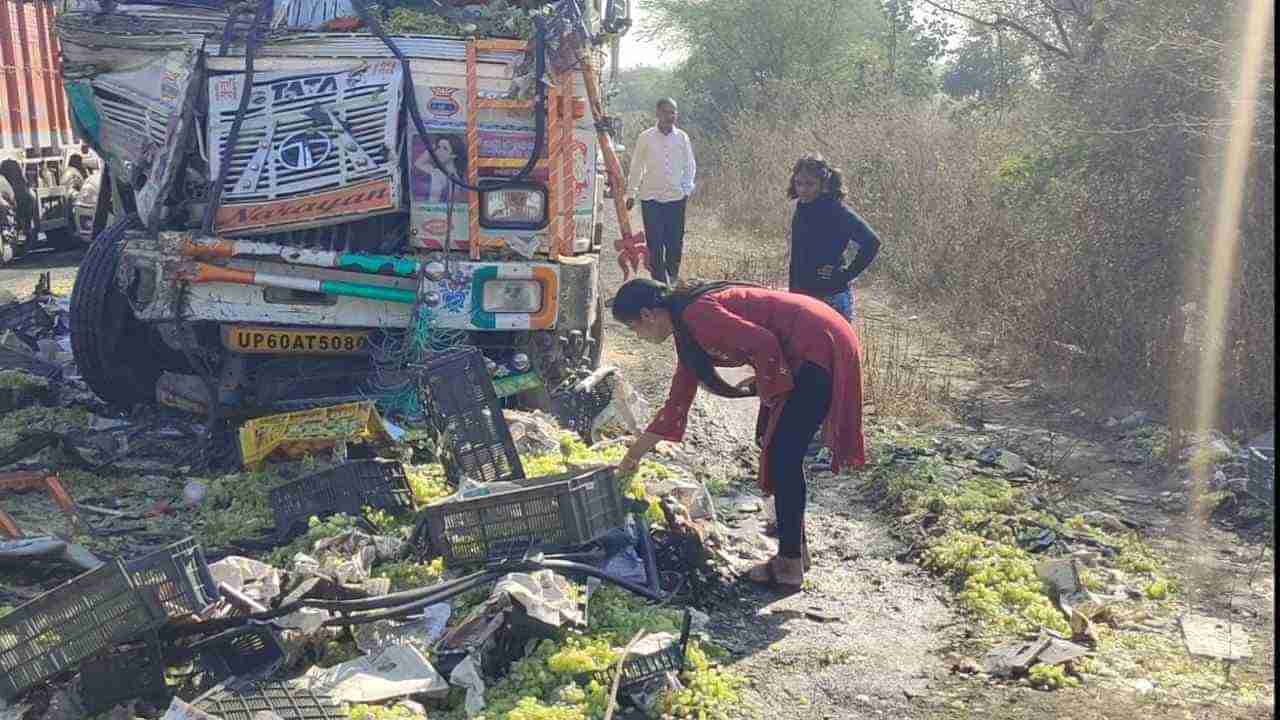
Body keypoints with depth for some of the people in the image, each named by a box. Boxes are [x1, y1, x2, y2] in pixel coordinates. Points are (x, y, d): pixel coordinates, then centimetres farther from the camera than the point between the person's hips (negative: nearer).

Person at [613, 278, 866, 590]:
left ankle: (790, 566, 3)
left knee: (782, 456, -6)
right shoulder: (688, 325, 15)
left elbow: (764, 344, -25)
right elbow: (678, 401, 23)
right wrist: (634, 453, 29)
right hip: (808, 352, 10)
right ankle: (795, 549, 25)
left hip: (820, 347, -10)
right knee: (771, 443, 16)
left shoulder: (697, 315, -16)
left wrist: (767, 391, -7)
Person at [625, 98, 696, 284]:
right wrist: (631, 193, 7)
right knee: (654, 243, -3)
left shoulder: (682, 137, 6)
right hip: (651, 197, -1)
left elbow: (690, 166, 13)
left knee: (675, 241, 4)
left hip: (676, 197, 1)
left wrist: (686, 189, 2)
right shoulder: (645, 137, 1)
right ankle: (659, 281, 4)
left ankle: (672, 279, 23)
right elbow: (636, 167, 7)